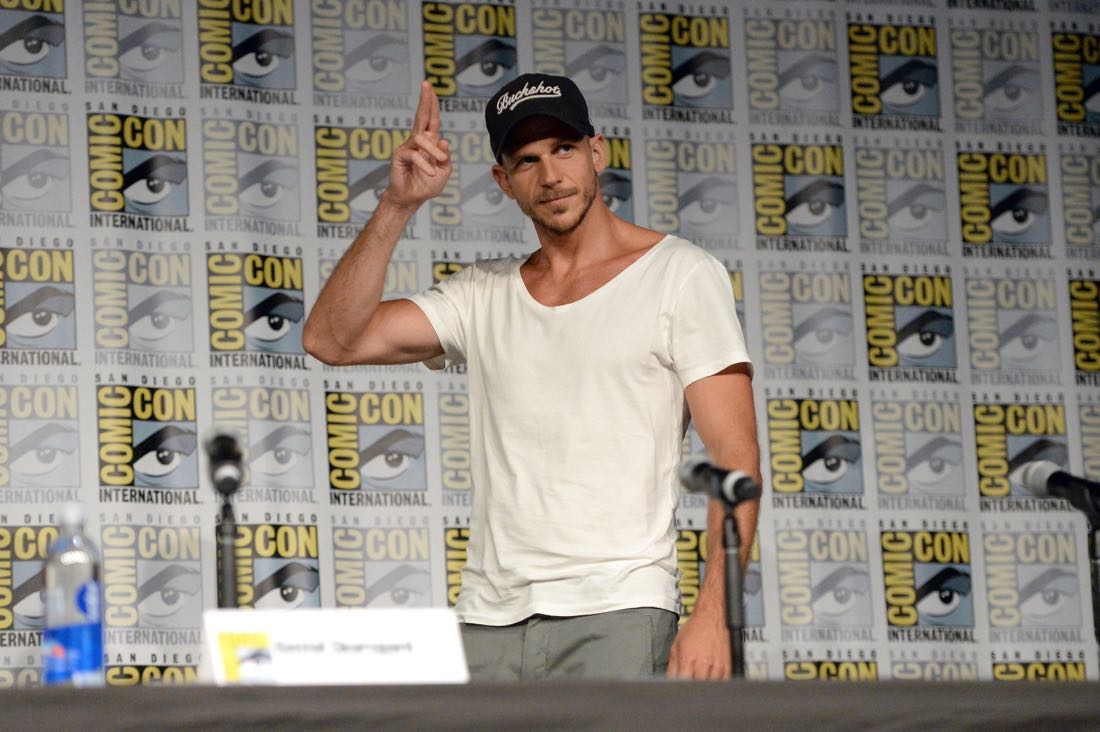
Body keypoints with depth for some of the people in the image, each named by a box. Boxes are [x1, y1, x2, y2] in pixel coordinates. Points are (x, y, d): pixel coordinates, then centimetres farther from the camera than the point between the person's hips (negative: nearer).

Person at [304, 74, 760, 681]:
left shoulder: (681, 275, 5)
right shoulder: (484, 295, 17)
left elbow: (735, 457, -2)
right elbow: (331, 340, 6)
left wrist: (712, 612, -15)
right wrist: (398, 205, -2)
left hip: (615, 613, -4)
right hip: (488, 620, 4)